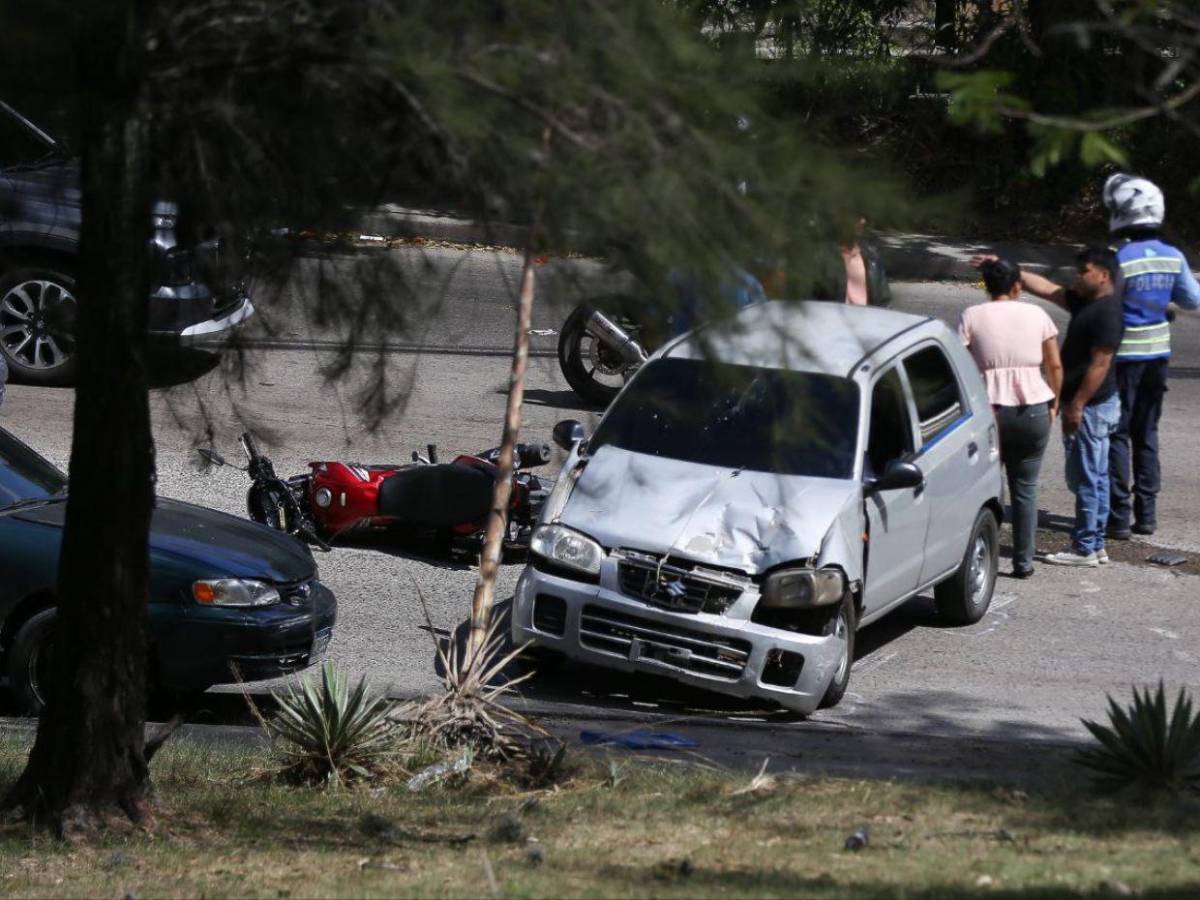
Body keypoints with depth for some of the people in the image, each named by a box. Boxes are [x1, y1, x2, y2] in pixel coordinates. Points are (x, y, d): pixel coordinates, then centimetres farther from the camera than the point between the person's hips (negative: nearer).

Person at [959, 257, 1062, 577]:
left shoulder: (972, 317, -1)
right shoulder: (1036, 315, 4)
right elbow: (1055, 366, 4)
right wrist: (1054, 403, 15)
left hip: (988, 410, -2)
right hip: (1033, 410, 2)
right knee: (1025, 489, 10)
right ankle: (1023, 562, 11)